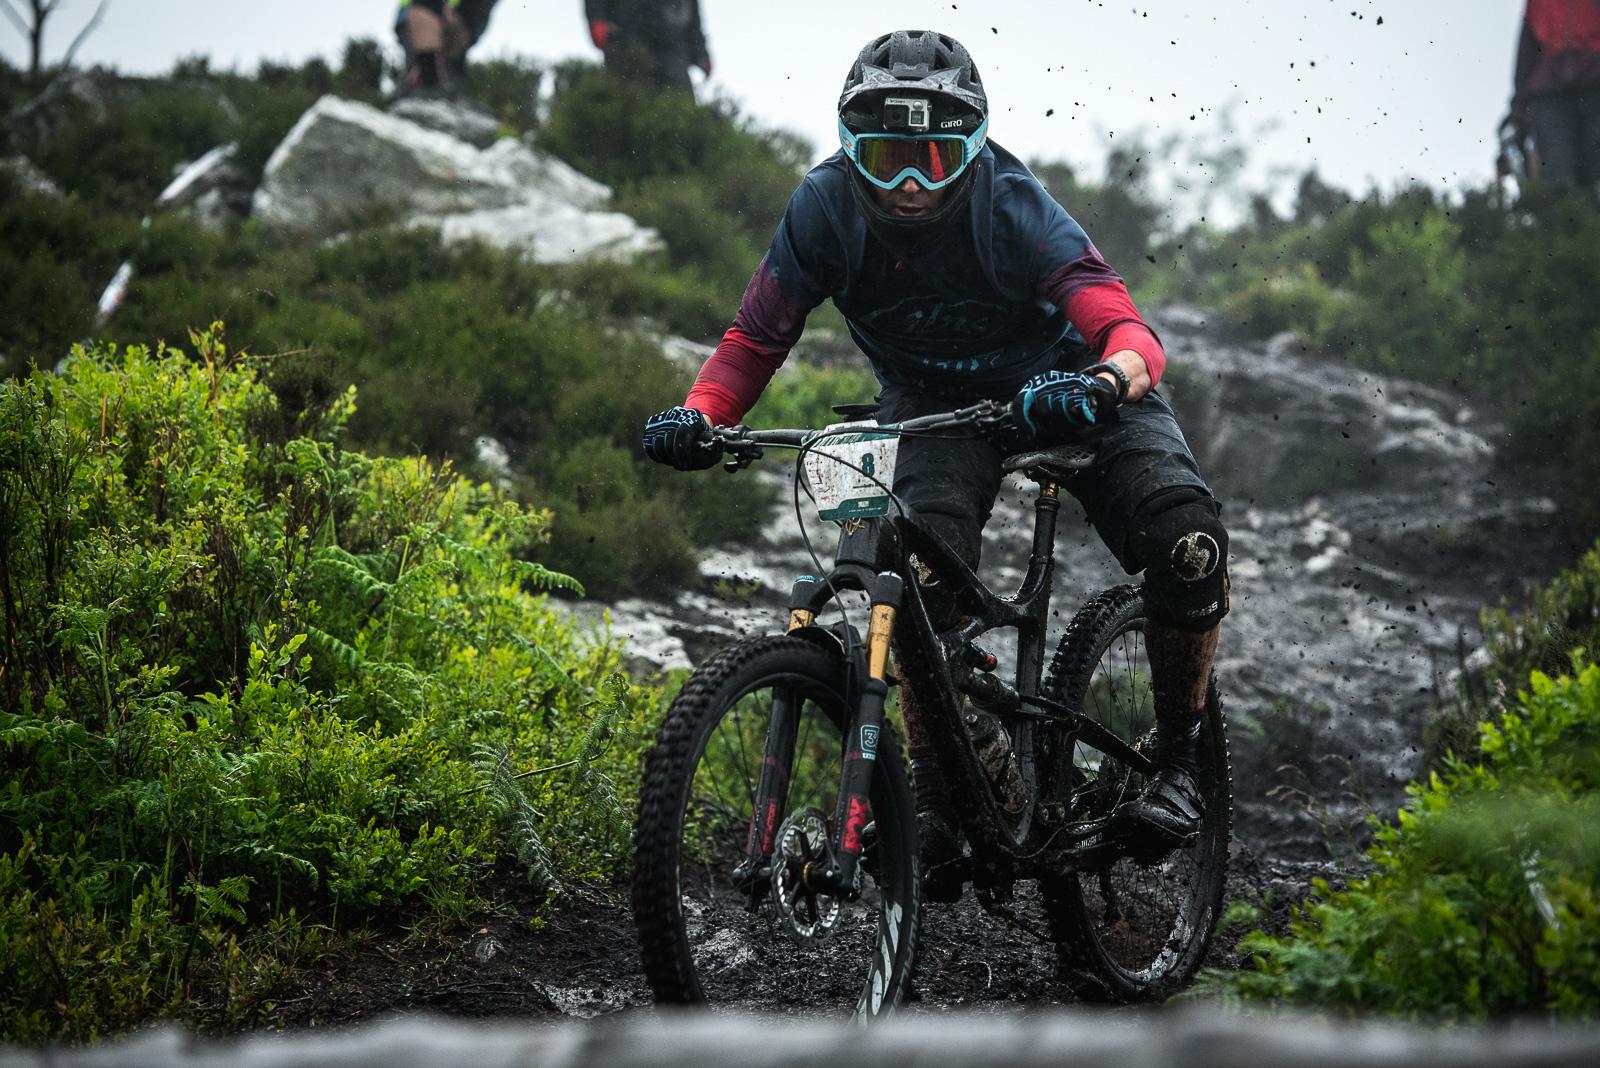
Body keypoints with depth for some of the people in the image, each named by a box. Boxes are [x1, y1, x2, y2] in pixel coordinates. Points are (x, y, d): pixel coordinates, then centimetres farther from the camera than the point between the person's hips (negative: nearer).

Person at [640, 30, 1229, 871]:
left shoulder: (1012, 205, -32)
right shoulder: (826, 208, -24)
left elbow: (1133, 336, -40)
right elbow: (754, 340, -15)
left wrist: (1102, 383, -64)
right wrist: (698, 416, -36)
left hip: (1059, 383, -1)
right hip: (933, 399, 2)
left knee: (1188, 544, -26)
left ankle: (1177, 760, -3)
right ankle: (936, 793, -12)